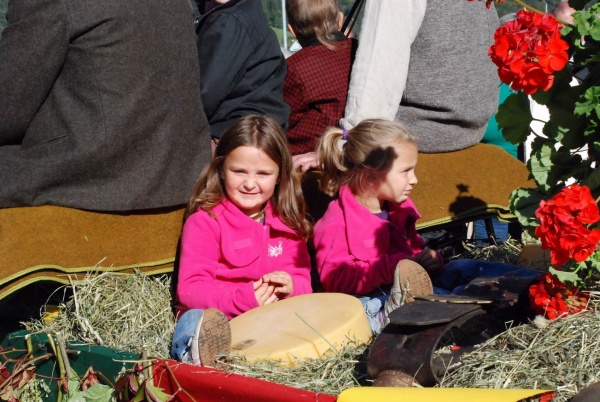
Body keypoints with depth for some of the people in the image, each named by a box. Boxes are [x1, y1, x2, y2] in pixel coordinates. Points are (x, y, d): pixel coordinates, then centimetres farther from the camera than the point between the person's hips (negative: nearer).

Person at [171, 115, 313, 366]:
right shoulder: (205, 221, -2)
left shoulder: (287, 222, 15)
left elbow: (302, 278, 16)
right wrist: (241, 300, -24)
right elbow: (189, 289, -9)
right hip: (215, 315, -4)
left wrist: (291, 286, -10)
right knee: (195, 320, -37)